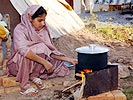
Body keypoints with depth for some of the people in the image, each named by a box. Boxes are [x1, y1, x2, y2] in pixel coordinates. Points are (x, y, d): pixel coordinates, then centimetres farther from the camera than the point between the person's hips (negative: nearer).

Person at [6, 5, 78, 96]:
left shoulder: (43, 30, -4)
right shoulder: (20, 30, -21)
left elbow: (51, 51, -1)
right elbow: (23, 50, -39)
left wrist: (68, 59, -11)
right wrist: (44, 61, -44)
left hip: (34, 66, 5)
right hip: (17, 64, -5)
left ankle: (34, 76, -6)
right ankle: (24, 86, -25)